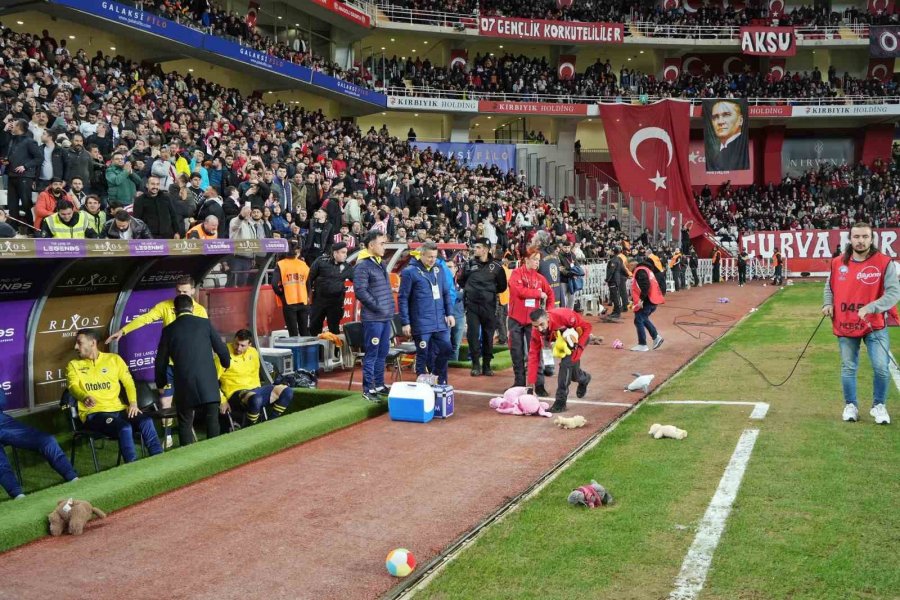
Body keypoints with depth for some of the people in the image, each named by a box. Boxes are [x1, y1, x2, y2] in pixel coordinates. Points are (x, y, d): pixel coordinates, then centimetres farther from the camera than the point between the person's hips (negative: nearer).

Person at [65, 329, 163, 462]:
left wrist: (133, 403, -6)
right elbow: (73, 386, -9)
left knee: (146, 421, -25)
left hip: (118, 409, 3)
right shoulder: (73, 365, 9)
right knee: (124, 428, -32)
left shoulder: (114, 359, 14)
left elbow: (128, 382, 12)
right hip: (93, 413, -3)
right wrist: (85, 397, -33)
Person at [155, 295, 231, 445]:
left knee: (185, 425, 10)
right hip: (208, 382, 0)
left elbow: (161, 362, 9)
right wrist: (226, 363, 30)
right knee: (212, 422, 7)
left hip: (184, 384, 0)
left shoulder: (169, 330, 5)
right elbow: (221, 349, 8)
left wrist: (161, 384, 26)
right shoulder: (205, 323, 4)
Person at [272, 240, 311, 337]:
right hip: (303, 302, 3)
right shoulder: (304, 265, 6)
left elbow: (274, 284, -13)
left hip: (289, 302, -3)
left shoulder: (281, 265, -3)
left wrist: (281, 295, 2)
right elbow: (308, 284, 4)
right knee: (305, 332, 11)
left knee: (293, 333, 2)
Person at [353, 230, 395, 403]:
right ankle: (368, 389, 3)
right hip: (373, 318, -8)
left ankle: (379, 385, 24)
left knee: (382, 353, 14)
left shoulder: (381, 263, 15)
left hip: (386, 317, 8)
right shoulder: (363, 266, -12)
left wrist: (389, 307, 13)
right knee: (371, 354, -4)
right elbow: (360, 291, -19)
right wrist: (378, 307, -15)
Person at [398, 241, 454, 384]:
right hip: (421, 324, -5)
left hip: (440, 322, 6)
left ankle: (440, 382, 25)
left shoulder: (438, 270, 9)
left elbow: (446, 293, 17)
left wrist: (449, 313, 8)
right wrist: (405, 322, -11)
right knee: (423, 355, 3)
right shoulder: (410, 272, -9)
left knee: (446, 349, 8)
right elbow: (403, 299, -8)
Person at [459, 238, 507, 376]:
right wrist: (469, 289, 10)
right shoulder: (469, 264, 5)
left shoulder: (496, 267, 2)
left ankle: (486, 365, 14)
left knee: (488, 336, 5)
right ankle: (476, 364, 4)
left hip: (489, 306, 0)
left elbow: (502, 286, 10)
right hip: (472, 305, 1)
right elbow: (461, 281, 19)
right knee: (473, 335, -5)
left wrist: (491, 291, 4)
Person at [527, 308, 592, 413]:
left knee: (567, 363, -24)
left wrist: (579, 347, -33)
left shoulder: (562, 316, -39)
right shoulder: (536, 331, -25)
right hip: (562, 340, 5)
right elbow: (533, 355, -21)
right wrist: (531, 383, -24)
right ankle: (584, 379, 45)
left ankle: (560, 402, -18)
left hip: (579, 335, -5)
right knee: (571, 372, 8)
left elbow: (587, 327, -26)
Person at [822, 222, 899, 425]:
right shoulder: (838, 263, 2)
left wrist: (870, 308, -27)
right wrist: (828, 304, -2)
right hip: (845, 326, 3)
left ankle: (878, 406, 16)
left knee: (881, 367, -6)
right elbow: (829, 287, 17)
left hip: (874, 325, -3)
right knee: (848, 369, 11)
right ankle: (850, 405, 28)